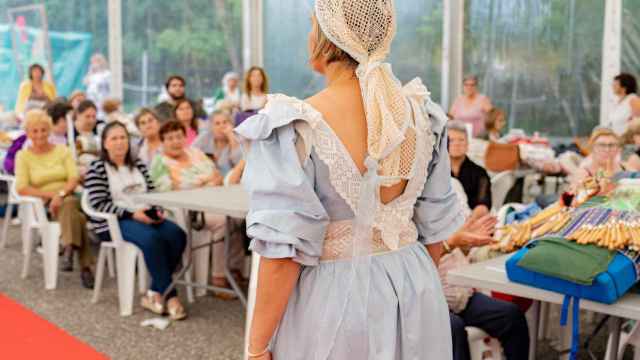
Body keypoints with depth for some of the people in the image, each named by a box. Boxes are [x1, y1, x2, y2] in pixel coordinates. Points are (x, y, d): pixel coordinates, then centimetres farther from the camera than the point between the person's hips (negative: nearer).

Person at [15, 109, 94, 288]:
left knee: (69, 204, -37)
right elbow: (22, 189, -4)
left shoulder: (63, 150, 11)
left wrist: (61, 194, -20)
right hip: (42, 205, -2)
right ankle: (85, 266, -37)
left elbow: (74, 179, 1)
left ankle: (69, 250, -37)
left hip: (68, 199, 2)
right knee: (77, 216, -34)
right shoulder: (23, 156, 8)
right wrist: (51, 194, -15)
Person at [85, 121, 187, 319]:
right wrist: (131, 214, -19)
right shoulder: (97, 169, -1)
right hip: (113, 223, -6)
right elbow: (99, 204, -11)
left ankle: (155, 294, -16)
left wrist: (157, 211, -6)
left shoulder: (138, 164, 16)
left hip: (145, 217, 6)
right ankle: (170, 296, -26)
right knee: (151, 238, -35)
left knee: (177, 235, -23)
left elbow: (152, 193, 16)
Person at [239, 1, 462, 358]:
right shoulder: (423, 114, -4)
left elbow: (284, 252, -20)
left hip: (333, 299, -4)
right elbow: (435, 224, 4)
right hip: (417, 291, 5)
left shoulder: (295, 128, -20)